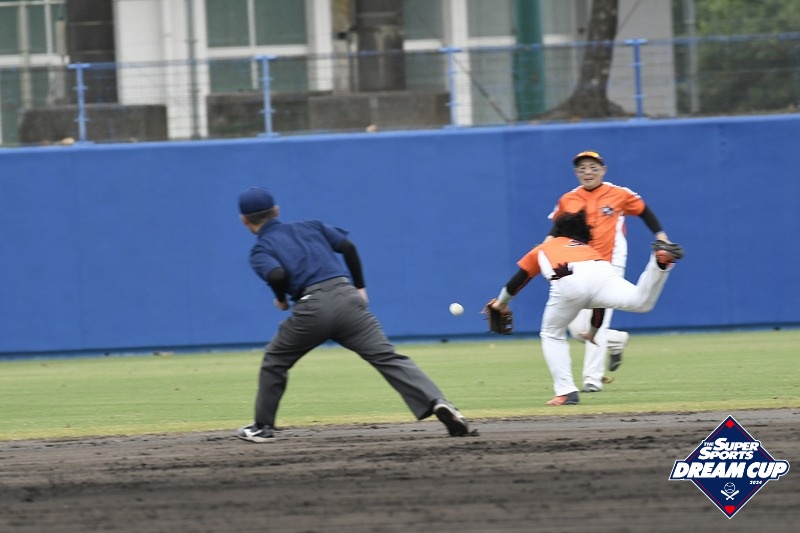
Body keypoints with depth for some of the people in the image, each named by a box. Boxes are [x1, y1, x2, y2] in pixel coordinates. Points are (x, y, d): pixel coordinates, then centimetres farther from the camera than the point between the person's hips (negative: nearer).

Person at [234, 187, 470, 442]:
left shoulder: (260, 251, 12)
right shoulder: (310, 227, 26)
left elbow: (277, 275, -10)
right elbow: (347, 246, 15)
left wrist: (281, 299, 10)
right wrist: (360, 287, 21)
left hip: (312, 308, -3)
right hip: (347, 297, 3)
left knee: (275, 361, 22)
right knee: (387, 357, -6)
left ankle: (263, 427, 26)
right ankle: (436, 402, -25)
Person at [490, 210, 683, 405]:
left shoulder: (543, 248, 40)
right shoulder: (591, 250, 45)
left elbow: (518, 279, 44)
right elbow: (600, 300, 47)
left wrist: (502, 302, 64)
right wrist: (593, 331, 63)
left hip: (568, 283, -2)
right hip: (603, 272, 2)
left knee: (552, 335, 19)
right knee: (641, 301, -19)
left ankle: (566, 392, 7)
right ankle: (660, 261, -44)